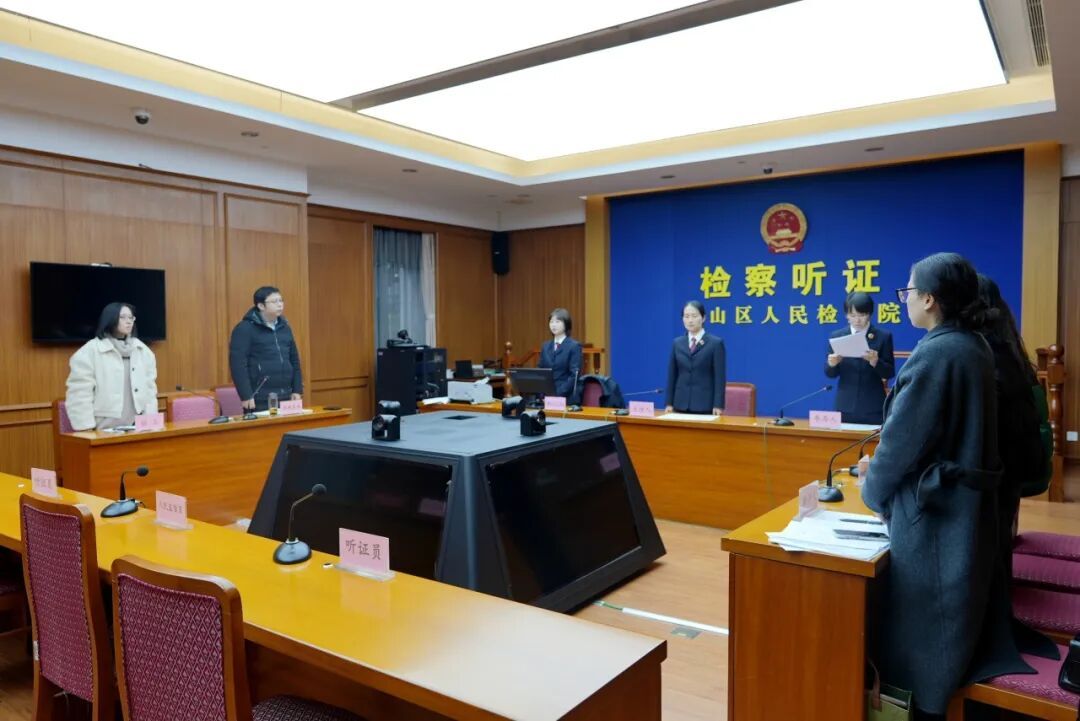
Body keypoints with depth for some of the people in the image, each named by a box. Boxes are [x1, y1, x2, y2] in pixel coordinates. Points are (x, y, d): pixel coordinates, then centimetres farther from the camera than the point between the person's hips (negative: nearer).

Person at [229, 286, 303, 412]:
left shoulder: (284, 327, 14)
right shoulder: (245, 329, -7)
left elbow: (294, 360, 17)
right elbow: (237, 364, -13)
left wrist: (297, 390, 10)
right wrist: (246, 396, -17)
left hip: (285, 398, 6)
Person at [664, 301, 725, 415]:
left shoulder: (716, 343, -1)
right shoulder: (677, 343, 11)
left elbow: (720, 377, -5)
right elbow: (672, 375, 10)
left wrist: (718, 405, -12)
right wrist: (669, 403, 3)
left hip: (705, 405, -3)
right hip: (681, 404, 3)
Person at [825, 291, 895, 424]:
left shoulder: (883, 337, 1)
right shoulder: (836, 336, 5)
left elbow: (889, 373, -1)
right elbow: (830, 374, 5)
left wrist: (876, 362, -20)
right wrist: (832, 364, -17)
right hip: (845, 406, 1)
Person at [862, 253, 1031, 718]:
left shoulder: (935, 354, -23)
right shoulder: (974, 347, 5)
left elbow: (903, 438, -18)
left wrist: (874, 491, -2)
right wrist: (884, 467, 16)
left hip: (932, 511, -9)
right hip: (966, 505, 9)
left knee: (923, 628, 7)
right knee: (952, 621, 22)